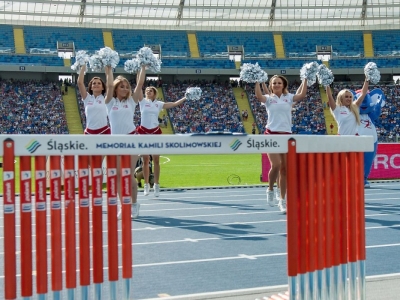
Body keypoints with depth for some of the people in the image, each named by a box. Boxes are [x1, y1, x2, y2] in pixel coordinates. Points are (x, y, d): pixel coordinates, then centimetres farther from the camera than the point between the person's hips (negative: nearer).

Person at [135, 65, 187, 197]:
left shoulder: (159, 104, 8)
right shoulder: (142, 101, 3)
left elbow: (174, 104, 8)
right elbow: (140, 84, -2)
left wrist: (186, 97, -3)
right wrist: (143, 68, -4)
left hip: (155, 132, 1)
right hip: (143, 132, -1)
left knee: (156, 160, 2)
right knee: (145, 160, 4)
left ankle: (156, 185, 9)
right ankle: (146, 185, 13)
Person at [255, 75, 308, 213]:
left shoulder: (289, 97, 10)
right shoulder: (268, 98, 5)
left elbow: (302, 94, -6)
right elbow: (259, 96, -17)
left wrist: (305, 80, -9)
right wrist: (257, 81, -22)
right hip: (272, 135, -3)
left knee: (285, 169, 5)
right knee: (276, 165, -18)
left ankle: (282, 200, 13)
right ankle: (270, 189, 10)